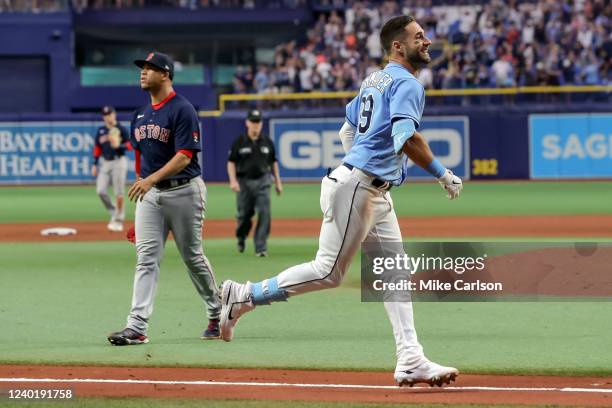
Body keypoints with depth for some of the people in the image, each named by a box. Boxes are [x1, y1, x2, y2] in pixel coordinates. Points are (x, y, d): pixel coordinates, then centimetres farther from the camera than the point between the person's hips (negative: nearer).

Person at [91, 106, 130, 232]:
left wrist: (118, 146, -24)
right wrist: (95, 164, 9)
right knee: (101, 191, -4)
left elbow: (129, 145, -6)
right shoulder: (101, 130, 11)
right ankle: (114, 213, 14)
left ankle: (118, 220, 3)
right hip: (105, 163, 5)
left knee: (118, 192, -5)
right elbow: (97, 148, 14)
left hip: (118, 161, -5)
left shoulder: (121, 129, -3)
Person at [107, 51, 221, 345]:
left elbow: (184, 156, -19)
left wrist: (151, 179, -28)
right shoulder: (141, 115, 13)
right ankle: (137, 327, -12)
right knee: (146, 259, -4)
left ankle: (217, 314, 25)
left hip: (183, 191, -6)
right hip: (149, 194, 6)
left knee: (192, 256, 5)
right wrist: (140, 185, 17)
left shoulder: (182, 110, -11)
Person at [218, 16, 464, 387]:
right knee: (328, 272, -7)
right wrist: (444, 175, -20)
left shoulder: (374, 81, 18)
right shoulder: (407, 84, -12)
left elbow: (347, 130, 27)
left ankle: (411, 362, 2)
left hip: (375, 194, 10)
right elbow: (407, 139, -27)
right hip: (357, 189, -10)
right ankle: (243, 296, 2)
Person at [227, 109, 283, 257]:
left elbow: (273, 162, 14)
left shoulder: (267, 142, 6)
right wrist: (233, 181, -14)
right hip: (244, 182, -1)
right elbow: (231, 162, -1)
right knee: (244, 214, 6)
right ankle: (241, 237, 37)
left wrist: (278, 182, 12)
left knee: (264, 214, -10)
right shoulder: (239, 142, -2)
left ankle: (261, 248, -9)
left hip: (262, 182, 1)